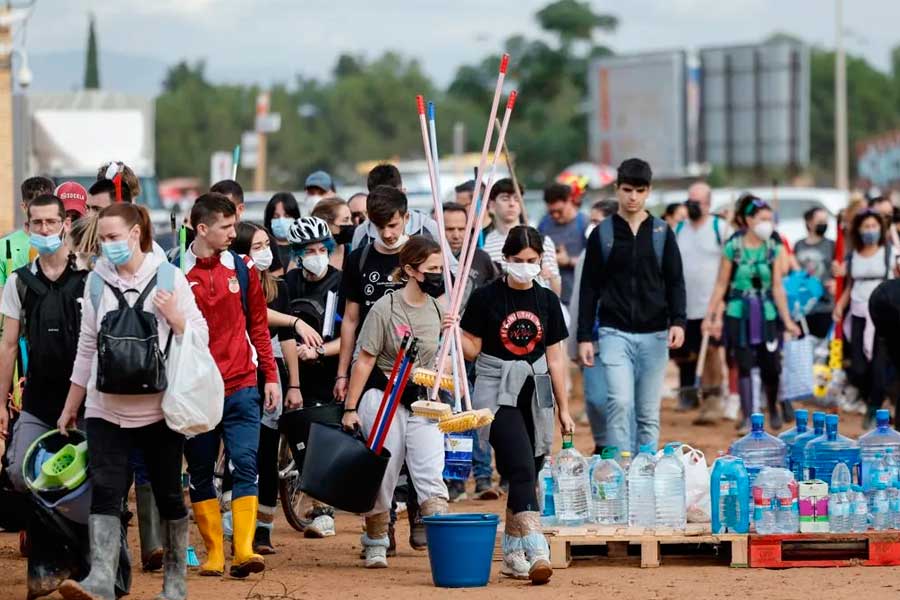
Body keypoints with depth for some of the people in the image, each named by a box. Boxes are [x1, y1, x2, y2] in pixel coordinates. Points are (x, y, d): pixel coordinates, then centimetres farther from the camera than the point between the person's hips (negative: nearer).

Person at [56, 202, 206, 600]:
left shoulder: (169, 277, 0)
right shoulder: (97, 282, 6)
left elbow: (201, 336, 2)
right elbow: (87, 348, 12)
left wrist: (173, 317, -16)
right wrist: (70, 407, 14)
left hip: (158, 408, -2)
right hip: (106, 409, 2)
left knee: (168, 493, 7)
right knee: (104, 490, -13)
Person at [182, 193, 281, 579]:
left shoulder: (241, 268, 7)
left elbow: (258, 324, 14)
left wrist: (271, 376, 10)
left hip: (241, 387, 2)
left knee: (245, 465, -9)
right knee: (200, 472, 5)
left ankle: (244, 550, -14)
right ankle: (214, 552, 11)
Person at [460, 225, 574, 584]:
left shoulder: (547, 301, 7)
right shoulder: (486, 297, -4)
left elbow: (554, 358, 10)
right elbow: (472, 350, 0)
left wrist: (564, 408, 11)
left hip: (535, 393, 4)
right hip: (498, 392, -4)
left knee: (525, 475, 6)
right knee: (522, 469, -17)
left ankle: (512, 554, 16)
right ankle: (536, 551, -27)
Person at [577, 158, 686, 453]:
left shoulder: (662, 233, 8)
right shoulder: (602, 233, 4)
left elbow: (675, 282, 7)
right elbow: (589, 288, 5)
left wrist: (678, 321, -9)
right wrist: (584, 336, 0)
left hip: (654, 334, 2)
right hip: (615, 332, -2)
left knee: (649, 414, 5)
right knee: (620, 403, -16)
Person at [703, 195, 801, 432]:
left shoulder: (774, 249, 2)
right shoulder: (733, 248, -4)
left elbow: (777, 287, 2)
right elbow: (721, 285, 2)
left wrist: (787, 320, -3)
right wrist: (710, 316, 0)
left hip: (766, 314, 2)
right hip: (739, 314, -2)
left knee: (771, 367, 0)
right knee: (744, 367, -2)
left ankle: (773, 408, 27)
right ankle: (748, 418, 3)